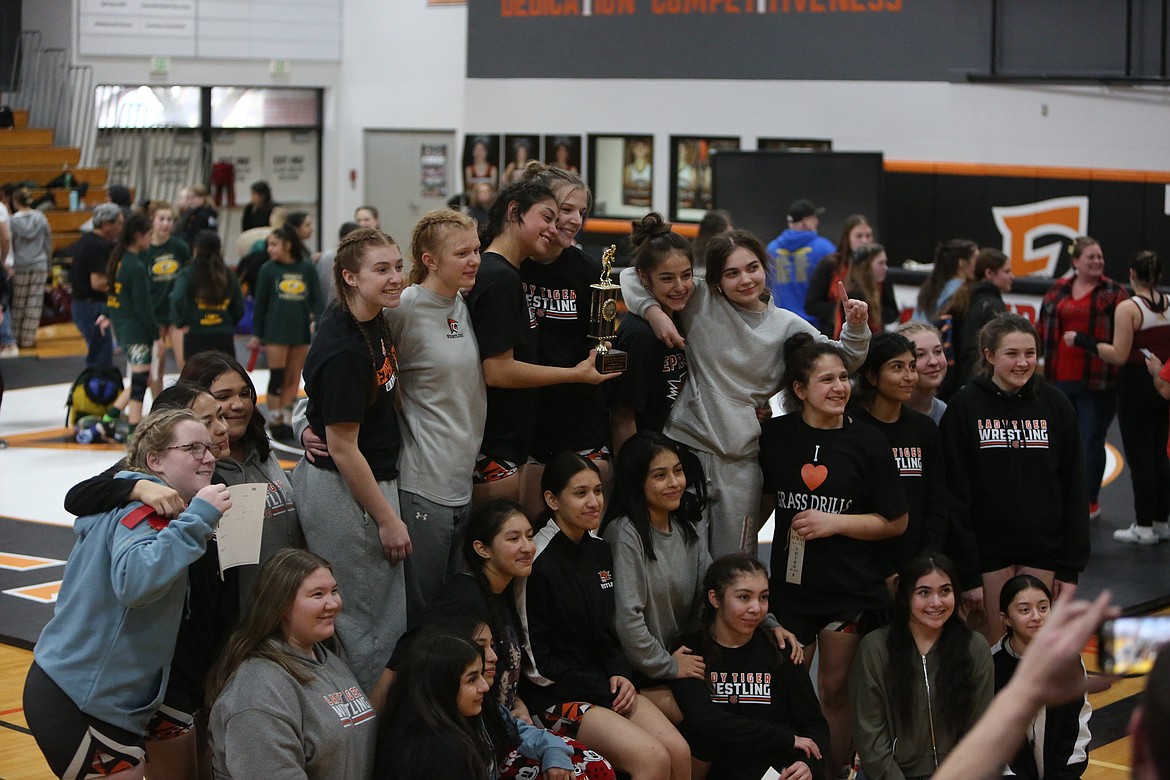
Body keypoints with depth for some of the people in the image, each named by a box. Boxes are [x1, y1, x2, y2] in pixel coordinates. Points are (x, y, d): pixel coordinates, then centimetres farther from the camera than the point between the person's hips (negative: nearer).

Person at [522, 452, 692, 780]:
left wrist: (619, 674, -2)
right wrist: (606, 692, -12)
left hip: (603, 682, 7)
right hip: (555, 694, -7)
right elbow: (537, 661, -13)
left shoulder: (599, 550, 8)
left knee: (679, 752, -14)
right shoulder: (539, 562, -16)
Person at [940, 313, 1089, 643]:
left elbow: (1074, 489, 5)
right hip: (988, 550, -2)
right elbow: (955, 492, -5)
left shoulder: (1055, 405, 2)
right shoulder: (964, 407, -4)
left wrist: (1071, 566, 1)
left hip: (1042, 552, 2)